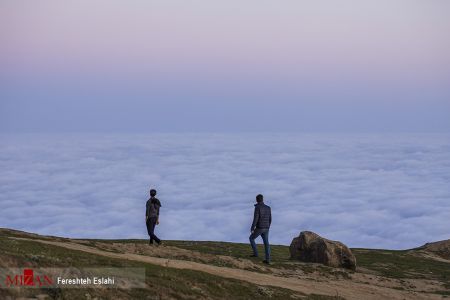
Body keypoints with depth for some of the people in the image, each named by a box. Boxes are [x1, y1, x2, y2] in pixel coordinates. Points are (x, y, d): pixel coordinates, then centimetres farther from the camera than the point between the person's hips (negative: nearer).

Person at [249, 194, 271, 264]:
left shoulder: (257, 207, -14)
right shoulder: (268, 208, 6)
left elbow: (255, 219, -19)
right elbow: (270, 219, 12)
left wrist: (252, 228, -12)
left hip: (259, 228, -5)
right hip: (266, 228, 5)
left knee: (251, 238, 19)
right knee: (266, 243, 8)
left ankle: (255, 253, 15)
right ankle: (267, 260, 2)